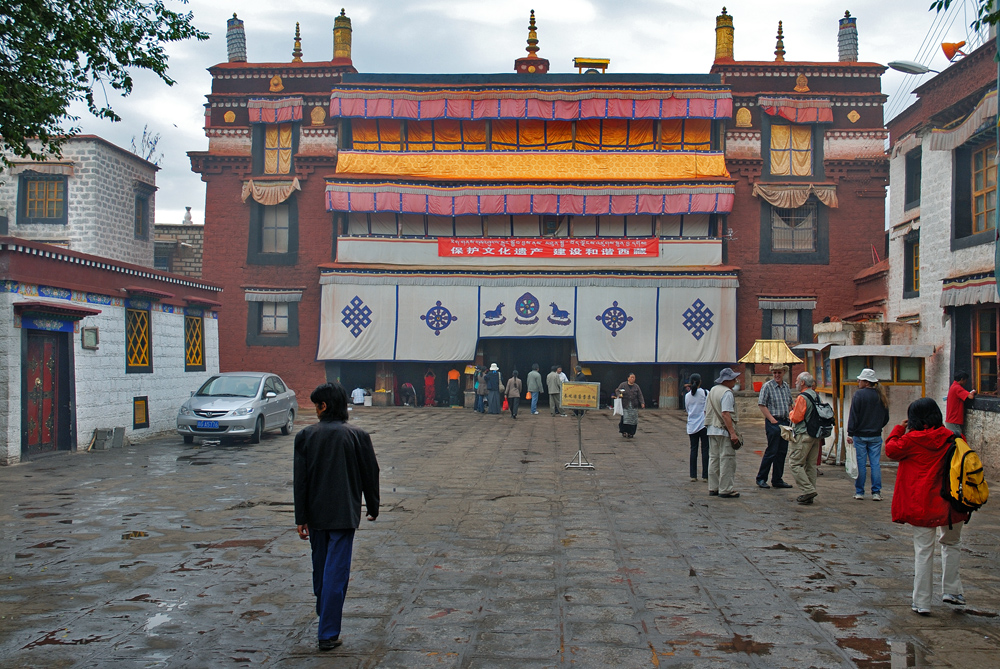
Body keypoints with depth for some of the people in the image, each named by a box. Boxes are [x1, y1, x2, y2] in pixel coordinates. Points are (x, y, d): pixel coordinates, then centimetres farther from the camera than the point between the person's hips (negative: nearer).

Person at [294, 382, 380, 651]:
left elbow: (299, 480, -4)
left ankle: (324, 613, 42)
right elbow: (370, 474, 0)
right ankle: (328, 634, -1)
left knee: (320, 566, 21)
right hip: (344, 515, -2)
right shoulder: (357, 436, -8)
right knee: (336, 571, 0)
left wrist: (300, 518, 1)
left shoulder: (305, 436, -5)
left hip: (315, 514, 2)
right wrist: (373, 507, 14)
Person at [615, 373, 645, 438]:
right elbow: (617, 390, 5)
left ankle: (631, 433, 7)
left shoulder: (636, 386, 10)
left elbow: (640, 396, 6)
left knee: (633, 419, -2)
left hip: (634, 406, 2)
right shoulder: (623, 385, 4)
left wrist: (642, 403, -7)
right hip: (625, 405, -2)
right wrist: (619, 394, -17)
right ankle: (624, 432, 2)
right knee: (625, 418, -9)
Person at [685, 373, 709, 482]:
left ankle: (693, 475, 6)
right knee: (705, 449, 2)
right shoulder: (705, 393, -6)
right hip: (704, 424, -3)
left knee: (693, 449, 8)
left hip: (692, 425, 3)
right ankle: (705, 475, 2)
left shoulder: (687, 395, 5)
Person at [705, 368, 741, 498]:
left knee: (713, 459, 12)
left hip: (712, 430, 9)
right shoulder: (727, 393, -14)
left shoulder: (712, 391, 14)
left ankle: (713, 488, 17)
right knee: (727, 460, -4)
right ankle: (725, 490, -3)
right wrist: (733, 433, -23)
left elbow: (706, 411, 18)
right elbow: (726, 414, -22)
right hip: (724, 431, -9)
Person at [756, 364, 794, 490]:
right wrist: (772, 419, -15)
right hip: (773, 422, -7)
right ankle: (761, 479, 5)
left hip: (785, 422, 7)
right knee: (771, 451, -6)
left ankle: (777, 480, 16)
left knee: (782, 452, 8)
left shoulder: (786, 386, 12)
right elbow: (761, 405, -11)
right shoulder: (767, 386, -7)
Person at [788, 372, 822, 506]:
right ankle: (809, 494, 13)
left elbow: (796, 418, -18)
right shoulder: (816, 396, 12)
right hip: (816, 436, 9)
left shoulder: (802, 397, -15)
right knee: (811, 464, 11)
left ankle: (808, 490, -13)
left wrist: (791, 412, 3)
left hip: (804, 435, -9)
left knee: (795, 463, -5)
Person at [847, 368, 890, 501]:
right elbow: (886, 418, 13)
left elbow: (853, 415, -12)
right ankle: (876, 492, 4)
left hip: (860, 435, -4)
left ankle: (859, 492, 6)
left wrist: (850, 433, -9)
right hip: (876, 436, 4)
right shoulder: (881, 396, 6)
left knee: (861, 464, 1)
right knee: (875, 464, 5)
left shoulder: (859, 394, -10)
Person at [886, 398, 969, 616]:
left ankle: (922, 603, 6)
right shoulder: (950, 437, 0)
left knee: (923, 551, 3)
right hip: (950, 503, 3)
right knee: (951, 543, 25)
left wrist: (900, 429, 12)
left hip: (922, 505, -3)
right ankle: (951, 590, 25)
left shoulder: (912, 439, -10)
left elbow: (891, 449, 4)